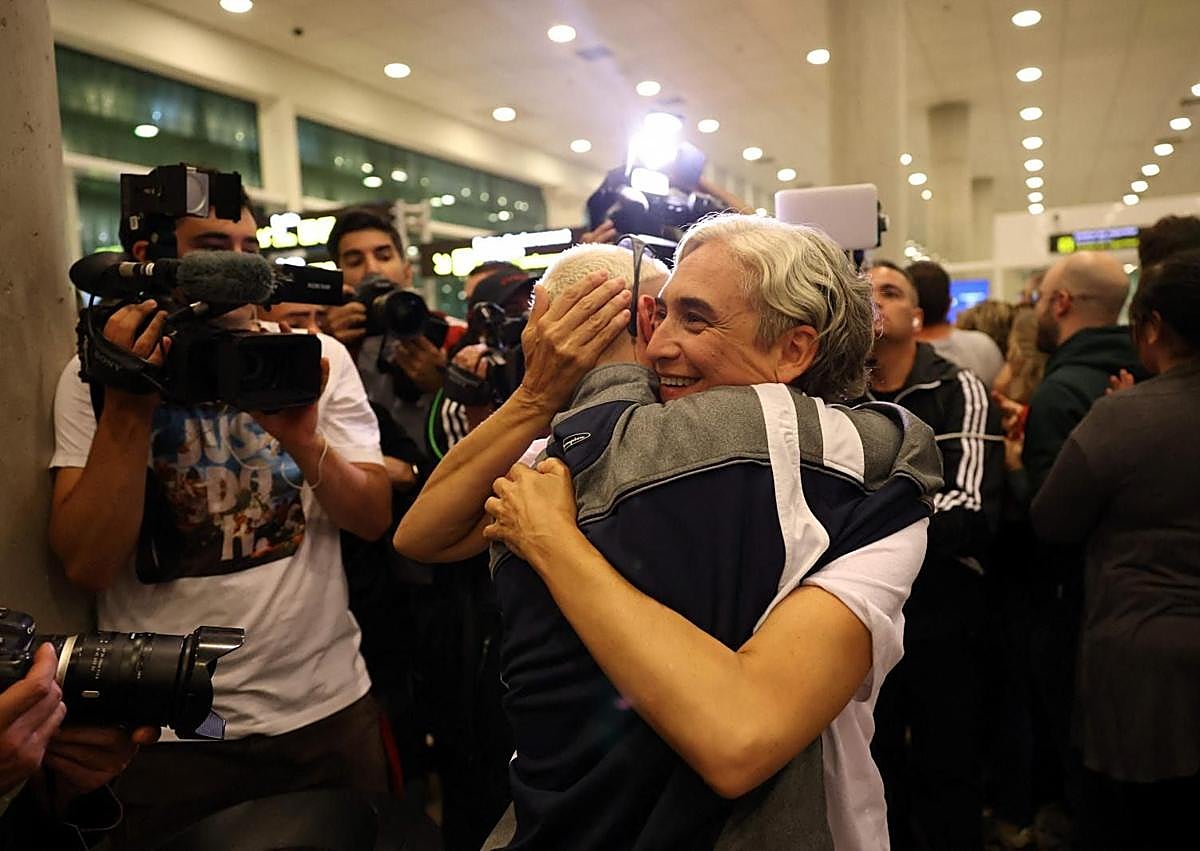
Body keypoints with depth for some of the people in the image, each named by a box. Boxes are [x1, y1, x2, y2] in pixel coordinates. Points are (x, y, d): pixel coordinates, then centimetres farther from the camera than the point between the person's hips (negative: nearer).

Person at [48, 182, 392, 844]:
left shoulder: (317, 357, 0)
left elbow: (373, 519, -6)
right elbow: (87, 565, -13)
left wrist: (305, 440, -23)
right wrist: (127, 405, -22)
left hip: (328, 706, 2)